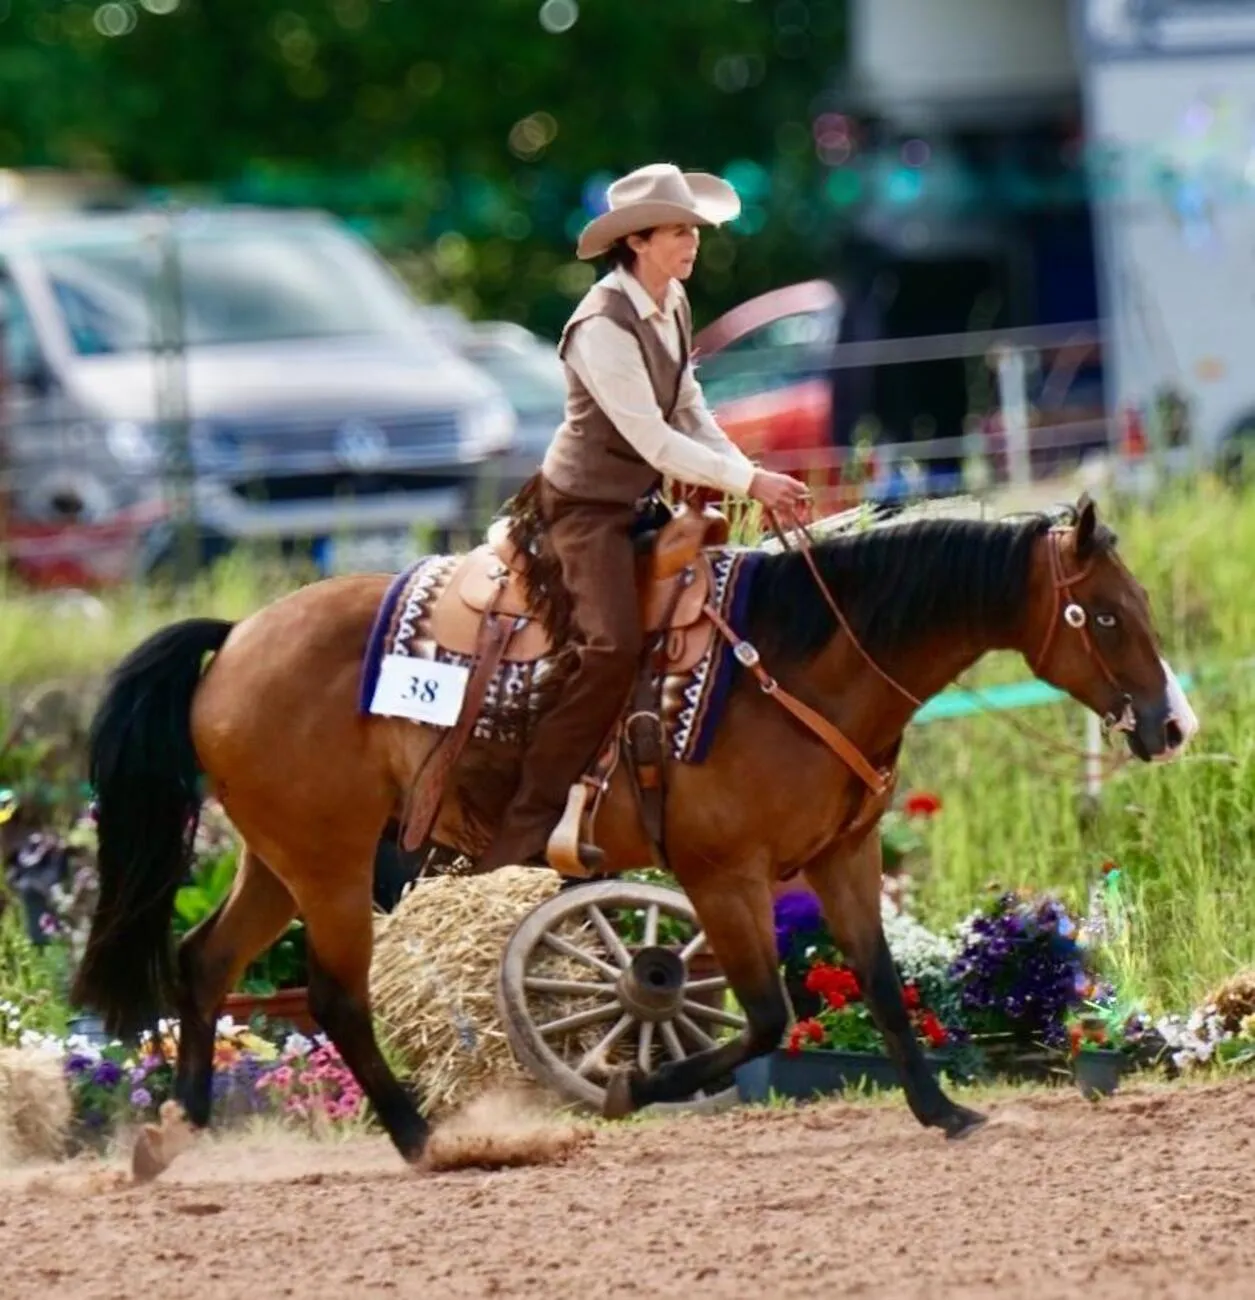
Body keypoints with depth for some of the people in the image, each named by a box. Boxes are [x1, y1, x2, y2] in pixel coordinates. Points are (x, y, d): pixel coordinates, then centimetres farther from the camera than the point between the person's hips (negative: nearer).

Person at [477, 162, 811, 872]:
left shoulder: (673, 306, 5)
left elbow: (692, 414, 11)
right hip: (587, 504, -10)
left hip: (642, 503, 10)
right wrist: (750, 482, -23)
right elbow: (653, 440, -24)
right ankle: (530, 819, -23)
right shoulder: (603, 327, -22)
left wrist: (755, 476, -2)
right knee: (615, 646, -24)